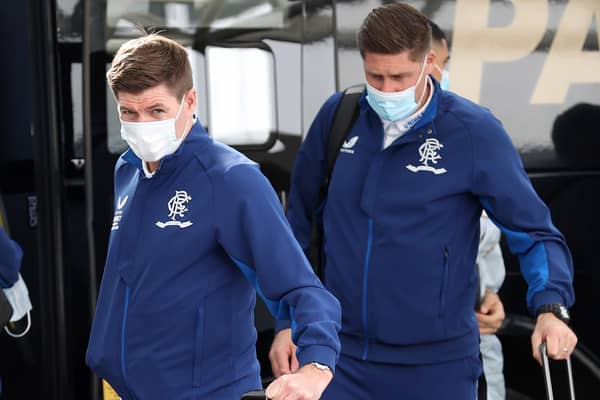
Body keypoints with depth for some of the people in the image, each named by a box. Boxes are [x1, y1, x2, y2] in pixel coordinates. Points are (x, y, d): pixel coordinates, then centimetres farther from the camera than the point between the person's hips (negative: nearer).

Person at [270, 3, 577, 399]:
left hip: (436, 366, -2)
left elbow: (534, 230, -4)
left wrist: (551, 308, -22)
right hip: (343, 358, 2)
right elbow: (300, 225, 11)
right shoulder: (337, 116, 1)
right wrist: (287, 322, 10)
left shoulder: (475, 131, -9)